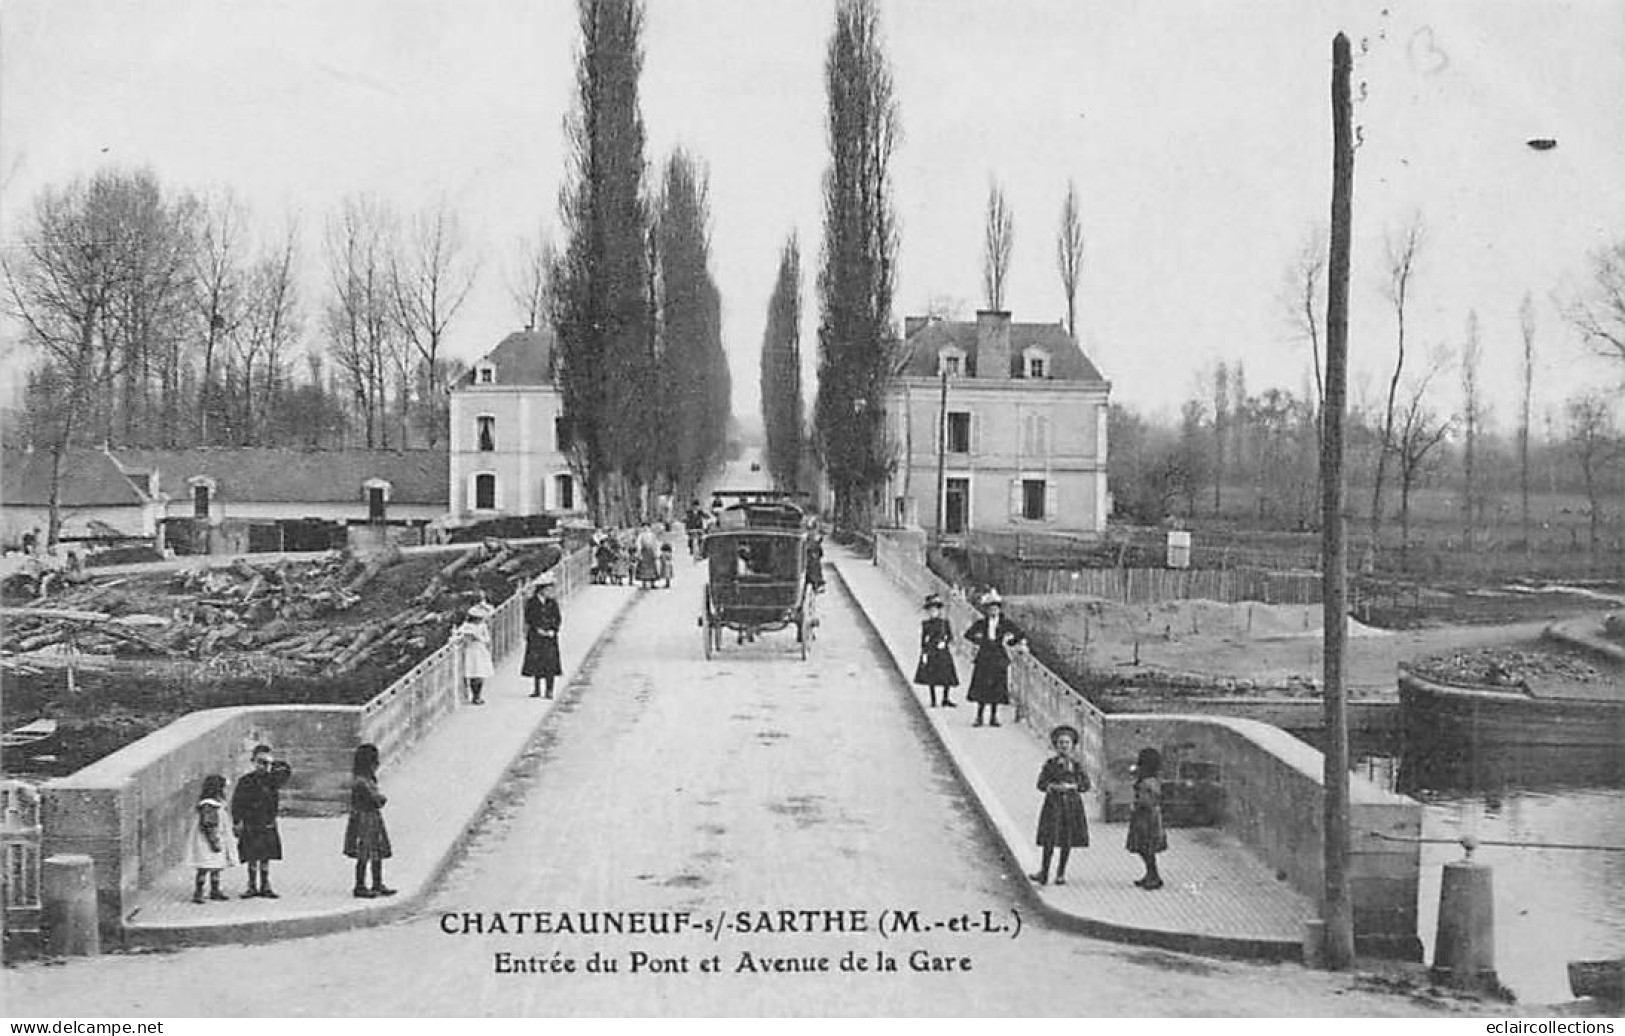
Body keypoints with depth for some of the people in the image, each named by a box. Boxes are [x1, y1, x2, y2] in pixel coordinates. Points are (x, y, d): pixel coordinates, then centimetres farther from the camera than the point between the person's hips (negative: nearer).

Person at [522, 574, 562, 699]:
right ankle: (536, 690, 13)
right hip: (535, 637, -1)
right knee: (535, 664, 3)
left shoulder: (552, 602, 4)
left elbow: (558, 619, 4)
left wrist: (553, 631, -10)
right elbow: (528, 619, -4)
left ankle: (549, 691, -1)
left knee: (550, 664, -4)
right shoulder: (531, 603, -2)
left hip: (550, 637, 1)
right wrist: (539, 630, -13)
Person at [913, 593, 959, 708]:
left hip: (943, 653, 1)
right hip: (930, 653, 0)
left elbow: (951, 637, 7)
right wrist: (924, 653, -5)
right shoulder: (925, 624, 5)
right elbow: (923, 640, 3)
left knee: (947, 676, -4)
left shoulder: (944, 623, 6)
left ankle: (946, 699, 9)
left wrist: (944, 642, -13)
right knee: (930, 678, -1)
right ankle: (933, 701, 8)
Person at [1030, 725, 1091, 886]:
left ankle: (1061, 873, 18)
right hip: (1053, 802, -1)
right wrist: (1054, 787, -19)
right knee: (1049, 839, -9)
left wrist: (1071, 786, -15)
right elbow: (1041, 784, -2)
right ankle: (1044, 873, -1)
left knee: (1067, 842, 5)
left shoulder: (1077, 763, 2)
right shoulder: (1050, 763, -1)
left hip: (1072, 802, 1)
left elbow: (1086, 784, 1)